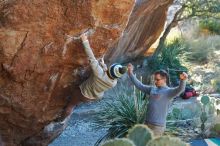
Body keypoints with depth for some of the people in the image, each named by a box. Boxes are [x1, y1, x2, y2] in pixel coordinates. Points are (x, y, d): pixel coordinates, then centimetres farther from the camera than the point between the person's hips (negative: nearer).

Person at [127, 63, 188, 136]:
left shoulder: (169, 91, -8)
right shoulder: (152, 89, 11)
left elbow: (180, 89, -26)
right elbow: (139, 85, 18)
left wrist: (183, 80, -47)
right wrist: (130, 73, 15)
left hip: (157, 126, -7)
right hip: (147, 123, 7)